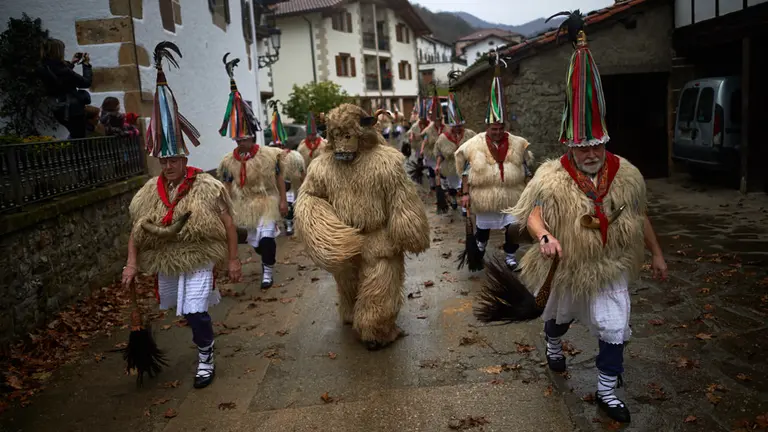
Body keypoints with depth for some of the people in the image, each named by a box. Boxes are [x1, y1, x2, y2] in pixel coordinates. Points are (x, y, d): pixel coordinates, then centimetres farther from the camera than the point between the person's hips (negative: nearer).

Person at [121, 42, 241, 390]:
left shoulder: (207, 187, -14)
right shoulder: (150, 192, -3)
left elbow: (228, 224, -10)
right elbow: (137, 230, 2)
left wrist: (233, 260, -10)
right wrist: (132, 264, -6)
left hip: (198, 261, -5)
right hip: (166, 264, 5)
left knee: (195, 311, -10)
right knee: (185, 310, 21)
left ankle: (206, 359, 12)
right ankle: (205, 338, 48)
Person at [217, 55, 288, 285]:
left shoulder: (269, 154, -10)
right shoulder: (229, 161, -5)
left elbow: (279, 178, -5)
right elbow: (227, 187, -1)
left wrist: (283, 200, -7)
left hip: (267, 201, -3)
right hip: (246, 205, 3)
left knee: (266, 237, -14)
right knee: (255, 241, 14)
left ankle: (268, 271, 6)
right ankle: (268, 259, 44)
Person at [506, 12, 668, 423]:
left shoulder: (626, 175, -10)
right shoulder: (553, 178, -21)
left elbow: (640, 216, 3)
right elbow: (532, 214, -21)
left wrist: (657, 253, 9)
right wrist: (545, 237, -42)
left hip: (610, 268, 2)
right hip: (567, 267, -1)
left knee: (614, 329, -2)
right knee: (559, 314, 25)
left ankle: (607, 390, 18)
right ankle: (553, 344, 60)